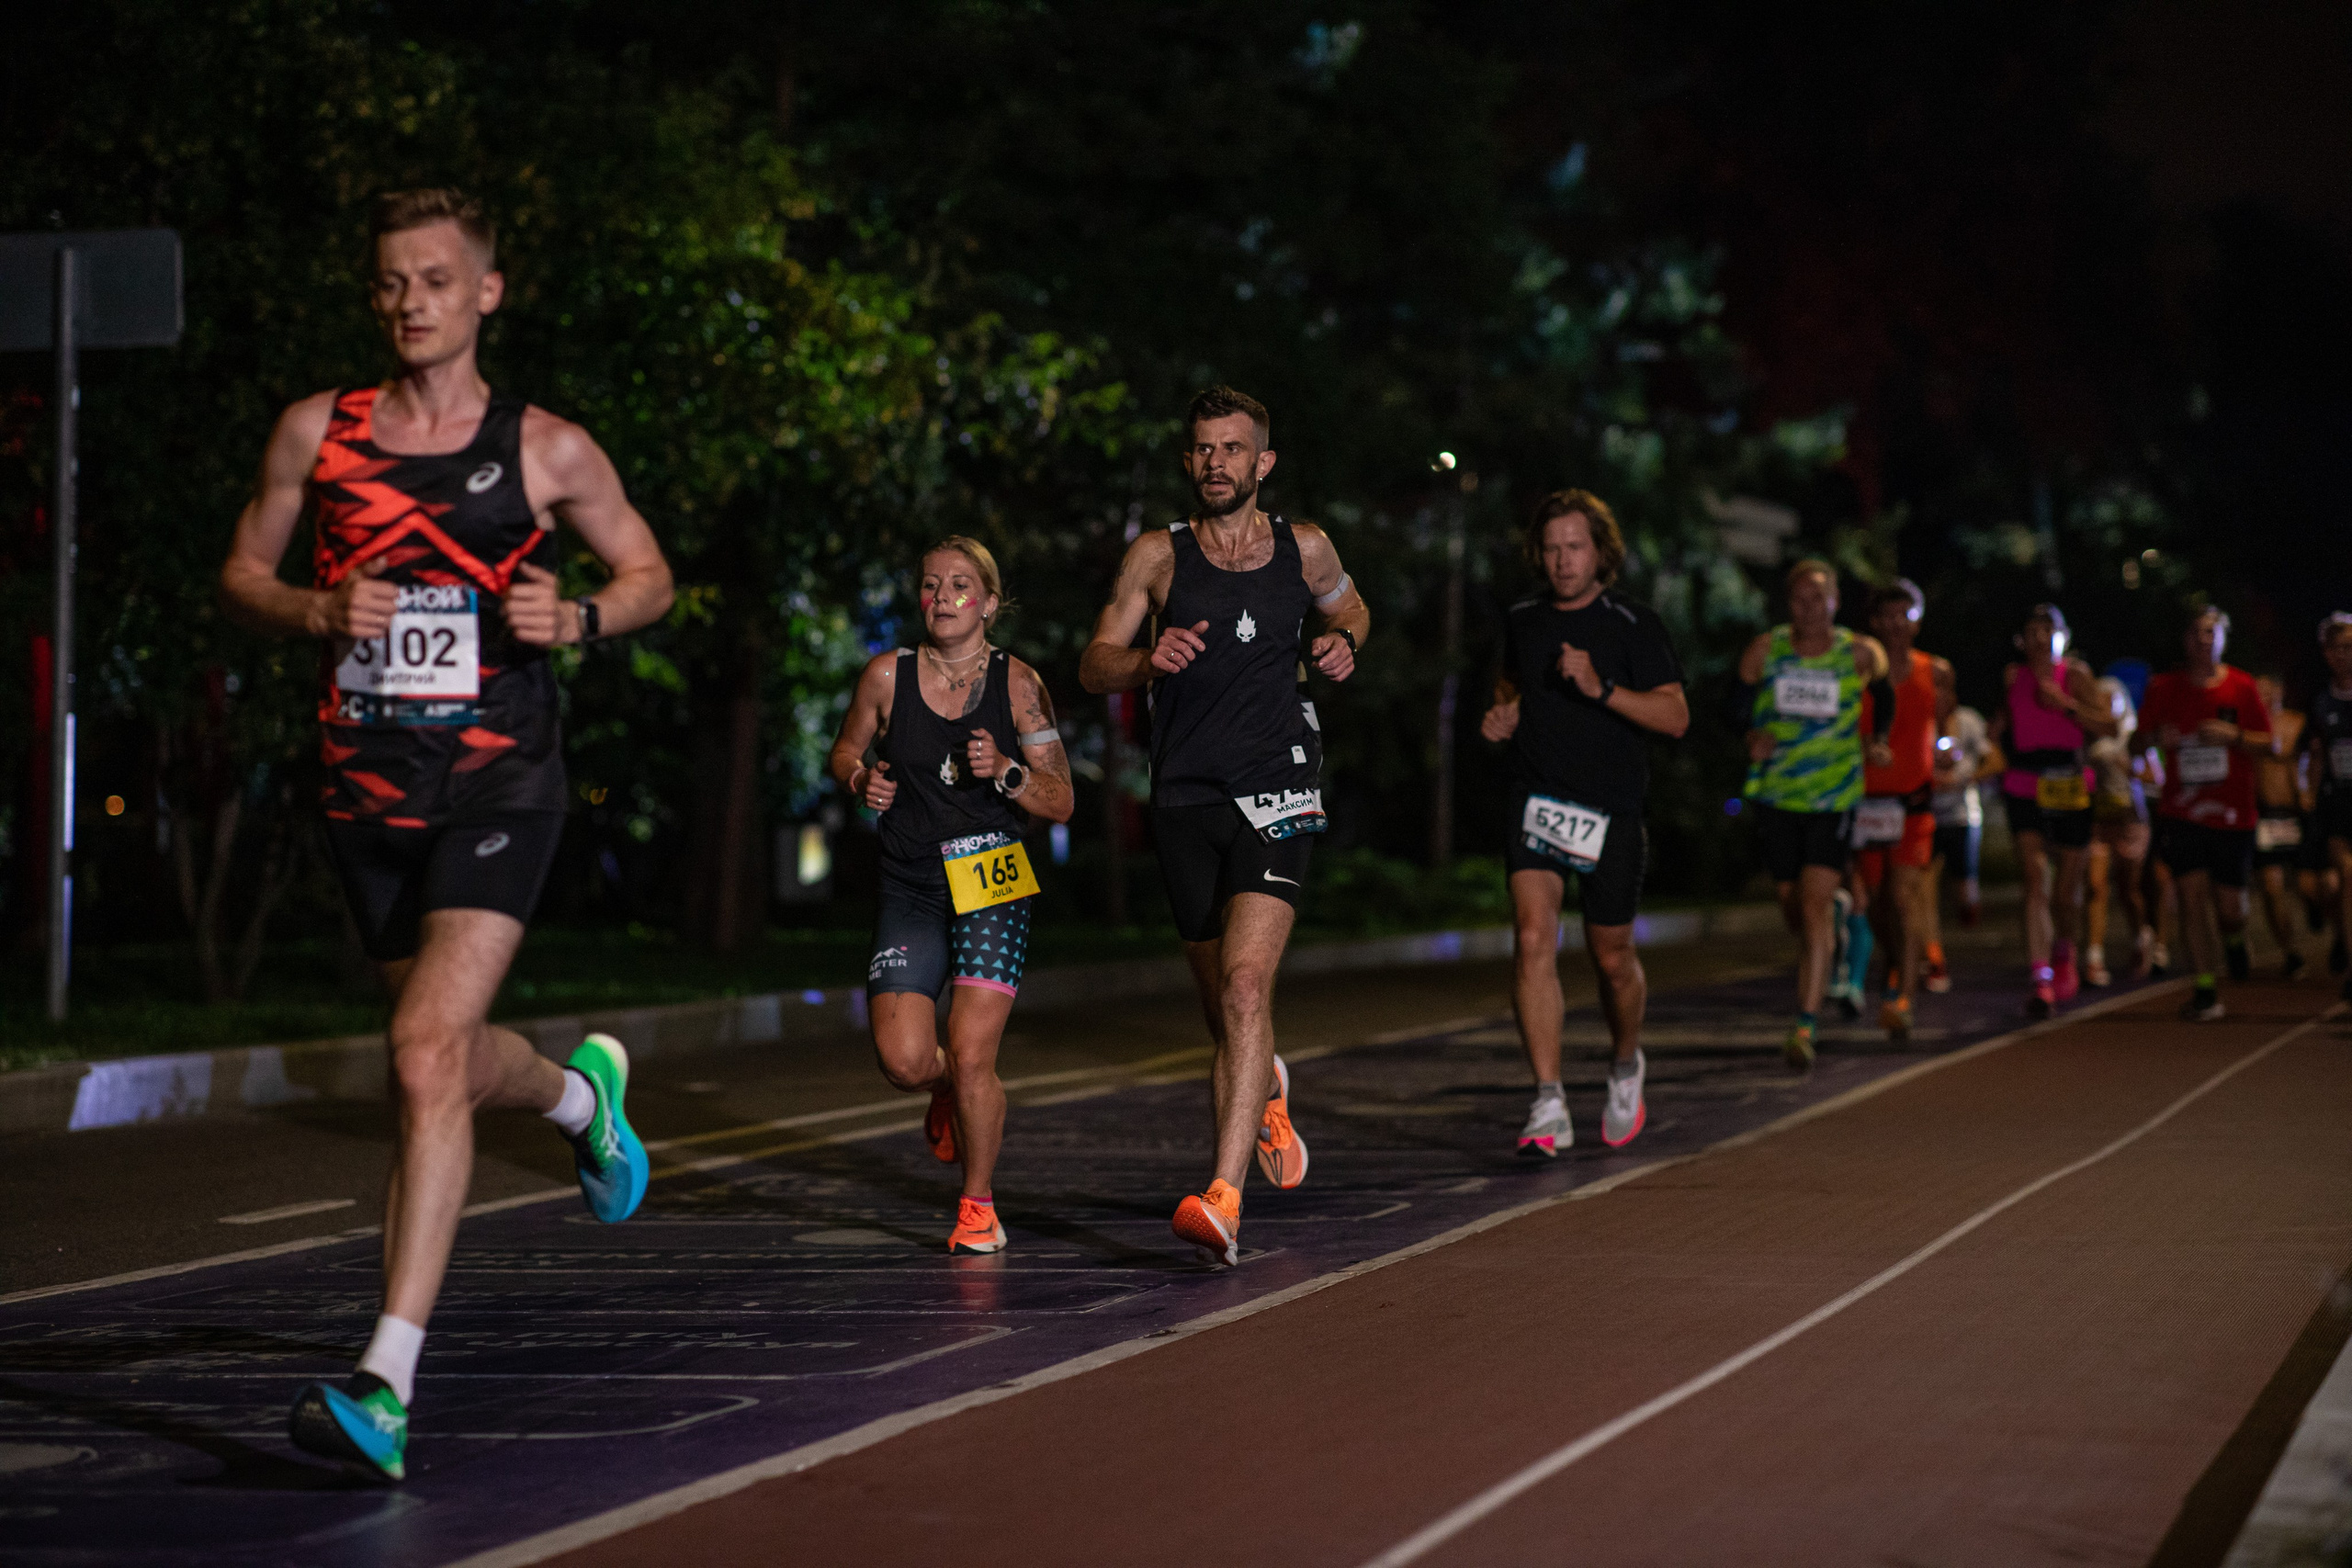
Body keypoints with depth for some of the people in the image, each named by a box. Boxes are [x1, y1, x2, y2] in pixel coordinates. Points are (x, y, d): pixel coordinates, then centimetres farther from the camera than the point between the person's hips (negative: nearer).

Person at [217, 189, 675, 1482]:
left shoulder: (547, 450, 0)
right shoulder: (317, 432, 6)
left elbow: (649, 575, 11)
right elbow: (241, 575, 13)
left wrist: (576, 619, -10)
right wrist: (316, 612, -9)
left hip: (497, 781, -4)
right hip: (366, 789, 4)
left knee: (429, 1050, -20)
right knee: (447, 1057, 17)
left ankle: (387, 1386, -23)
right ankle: (581, 1089, 55)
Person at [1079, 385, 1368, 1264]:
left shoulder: (1303, 549, 5)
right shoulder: (1158, 556, 2)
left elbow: (1348, 606, 26)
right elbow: (1093, 666, -1)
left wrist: (1342, 643, 3)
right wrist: (1147, 662, -23)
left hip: (1276, 794, -2)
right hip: (1186, 797, 2)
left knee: (1246, 984, -20)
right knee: (1223, 1001, 14)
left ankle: (1224, 1198, -27)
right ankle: (1267, 1093, 51)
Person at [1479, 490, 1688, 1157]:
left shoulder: (1634, 624, -5)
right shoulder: (1523, 619, 8)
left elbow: (1675, 716, -11)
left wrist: (1601, 687, -23)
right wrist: (1504, 713, 5)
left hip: (1610, 812, -2)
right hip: (1537, 801, 2)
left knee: (1612, 957, 9)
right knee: (1533, 938, -17)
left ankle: (1626, 1064, 42)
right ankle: (1549, 1108, -20)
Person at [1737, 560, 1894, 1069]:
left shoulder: (1860, 654, -3)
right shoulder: (1764, 652, -2)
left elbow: (1885, 695, 17)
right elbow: (1739, 701, 7)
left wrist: (1879, 739, 4)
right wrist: (1752, 735, -12)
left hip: (1836, 796, -2)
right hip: (1776, 796, 2)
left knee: (1813, 906, -14)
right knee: (1793, 910, 11)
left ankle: (1805, 1026, -15)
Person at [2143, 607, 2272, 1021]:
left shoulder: (2241, 687, 2)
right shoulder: (2164, 688, 3)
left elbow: (2266, 743, 4)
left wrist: (2234, 735, -15)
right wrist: (2158, 738, -13)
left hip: (2232, 815, 0)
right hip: (2181, 812, 0)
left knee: (2229, 904, 0)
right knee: (2192, 891, -10)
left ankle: (2234, 940, 38)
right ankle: (2205, 991, -3)